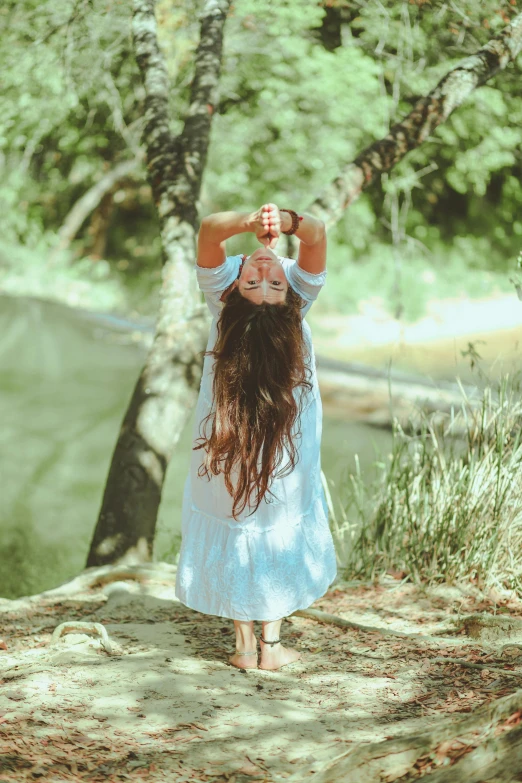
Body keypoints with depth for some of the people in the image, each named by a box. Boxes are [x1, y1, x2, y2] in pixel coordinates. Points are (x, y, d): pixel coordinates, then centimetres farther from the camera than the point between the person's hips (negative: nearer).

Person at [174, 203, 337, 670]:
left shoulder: (222, 289, -26)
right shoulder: (298, 287, -27)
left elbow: (209, 229, -35)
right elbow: (317, 233, -35)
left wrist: (250, 223, -53)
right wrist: (285, 222, -55)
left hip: (226, 437, 0)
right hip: (289, 445, 0)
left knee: (231, 531, 15)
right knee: (283, 530, 16)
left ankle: (245, 644, 16)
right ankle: (271, 643, 16)